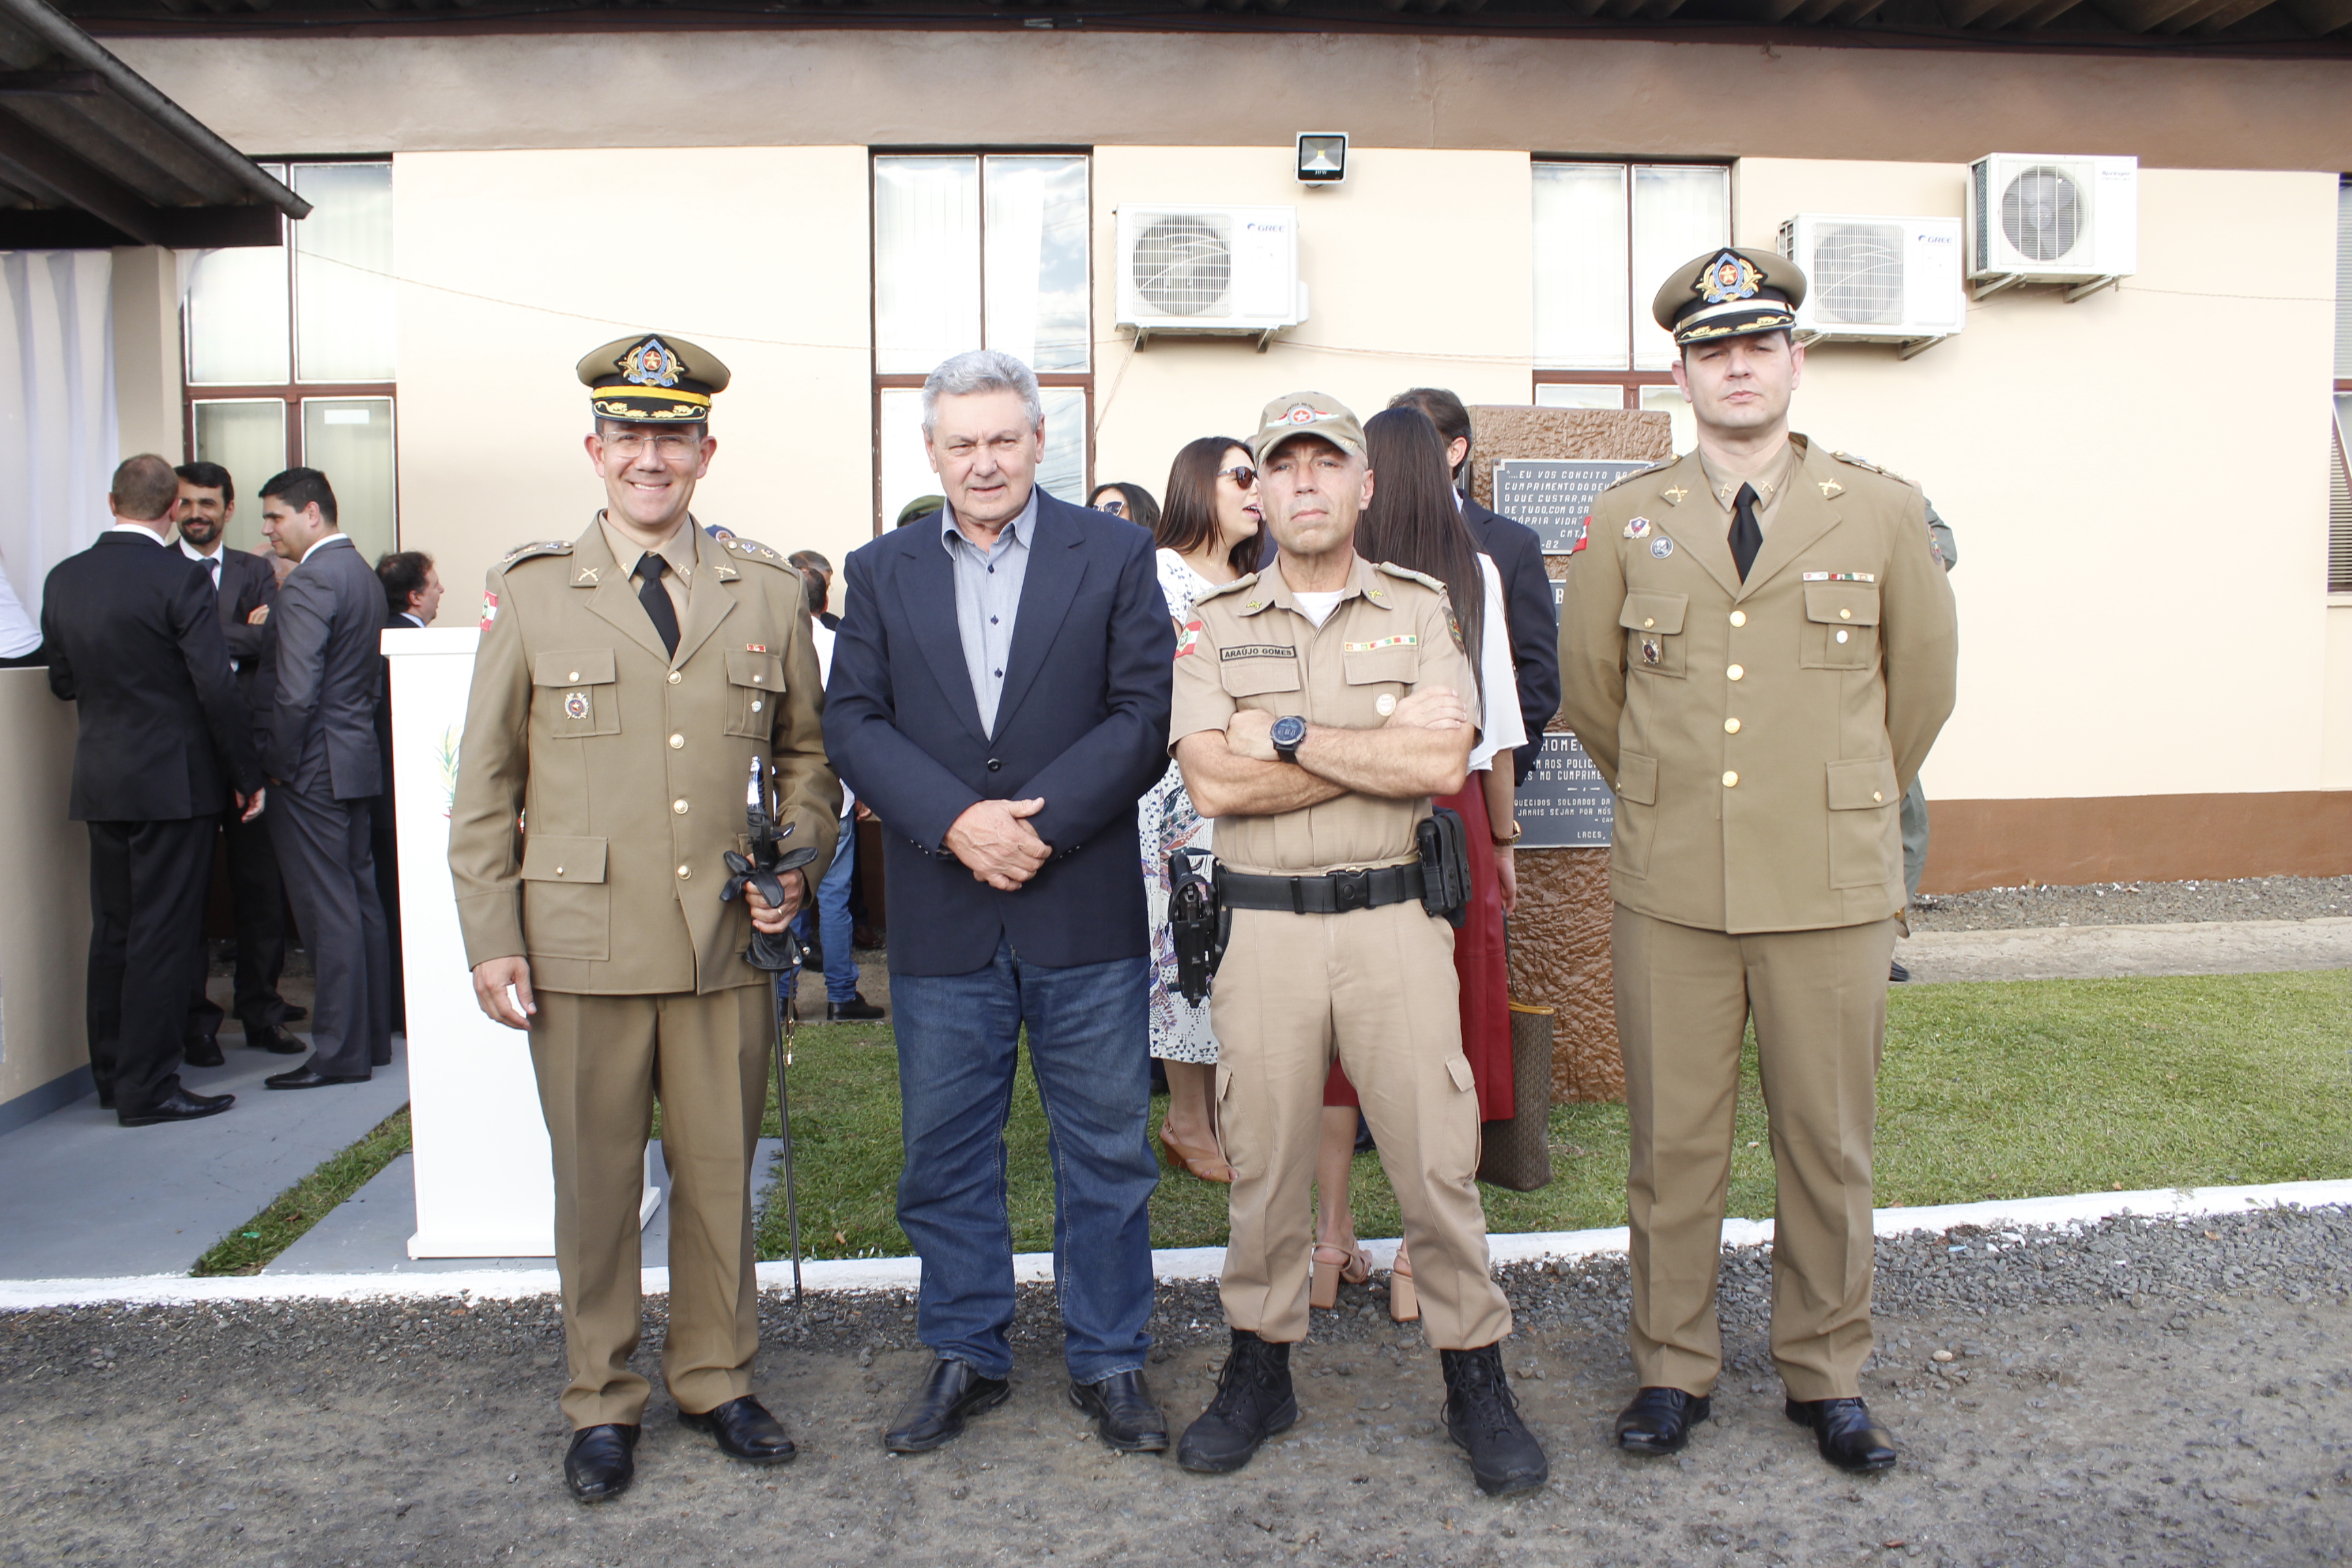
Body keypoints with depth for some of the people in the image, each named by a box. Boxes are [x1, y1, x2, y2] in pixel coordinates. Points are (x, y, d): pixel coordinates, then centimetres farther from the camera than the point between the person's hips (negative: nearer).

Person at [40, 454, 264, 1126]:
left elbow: (62, 681, 13)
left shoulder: (63, 579, 6)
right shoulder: (179, 578, -13)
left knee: (113, 932, 15)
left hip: (100, 781, 6)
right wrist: (248, 775, -7)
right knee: (164, 936, -1)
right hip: (174, 781, -6)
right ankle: (148, 1088, 3)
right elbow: (216, 686, -15)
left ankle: (112, 1076, 24)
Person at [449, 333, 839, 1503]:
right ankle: (602, 1405, 28)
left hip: (728, 944, 2)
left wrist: (795, 862, -1)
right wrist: (489, 943, -2)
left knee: (722, 1177, 12)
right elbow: (484, 784, 3)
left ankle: (715, 1382, 31)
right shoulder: (529, 591, 2)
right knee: (595, 1185, 10)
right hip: (582, 945, -1)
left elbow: (806, 753, 15)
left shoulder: (769, 593, 6)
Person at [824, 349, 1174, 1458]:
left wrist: (1044, 822, -16)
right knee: (945, 1151, 11)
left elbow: (1148, 710, -5)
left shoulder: (1114, 554, 3)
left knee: (1106, 1149, 7)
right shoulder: (880, 573, 9)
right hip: (940, 918, 2)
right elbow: (854, 724, 1)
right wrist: (955, 820, -14)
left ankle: (1109, 1361, 24)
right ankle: (964, 1357, 29)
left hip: (1085, 909, -1)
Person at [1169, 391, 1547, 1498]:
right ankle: (1259, 1371, 28)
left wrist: (1289, 735, -11)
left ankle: (1477, 1383, 21)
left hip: (1395, 920, 0)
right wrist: (1383, 745, -10)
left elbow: (1443, 764, -11)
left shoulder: (1420, 610, 5)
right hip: (1262, 928, 1)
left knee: (1437, 1157, 3)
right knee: (1263, 1159, 10)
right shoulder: (1212, 625, 5)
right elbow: (1214, 784, -10)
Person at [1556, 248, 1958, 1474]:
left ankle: (1826, 1374, 28)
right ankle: (1672, 1367, 25)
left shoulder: (1881, 511, 4)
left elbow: (1922, 680, 14)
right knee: (1672, 1143, 8)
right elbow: (1588, 685, 15)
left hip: (1832, 889, 0)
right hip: (1670, 890, 0)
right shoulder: (1625, 520, 4)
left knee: (1829, 1143, 10)